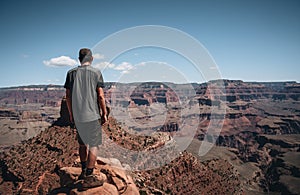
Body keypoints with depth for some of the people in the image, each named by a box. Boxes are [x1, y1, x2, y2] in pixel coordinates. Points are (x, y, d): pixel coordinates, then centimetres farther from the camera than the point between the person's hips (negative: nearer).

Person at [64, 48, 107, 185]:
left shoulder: (71, 73, 4)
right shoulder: (96, 73, -6)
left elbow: (68, 96, 5)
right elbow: (100, 96, -9)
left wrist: (71, 114, 15)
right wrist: (104, 113, 0)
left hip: (77, 116, 4)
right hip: (93, 115, -4)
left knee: (82, 143, 20)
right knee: (93, 146, 6)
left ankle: (84, 170, 32)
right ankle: (89, 174, 10)